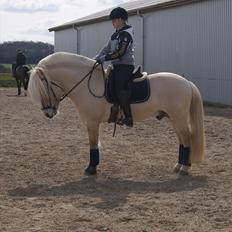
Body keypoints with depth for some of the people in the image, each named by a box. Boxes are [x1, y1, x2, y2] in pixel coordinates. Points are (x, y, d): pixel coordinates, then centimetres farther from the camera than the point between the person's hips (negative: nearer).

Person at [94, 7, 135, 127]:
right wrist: (96, 59, 7)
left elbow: (119, 53, -20)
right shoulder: (116, 34, 18)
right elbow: (107, 48, 19)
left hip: (125, 65, -9)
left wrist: (102, 59, -18)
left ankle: (128, 118, -20)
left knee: (120, 89, -22)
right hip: (116, 65, 9)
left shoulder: (126, 34, -12)